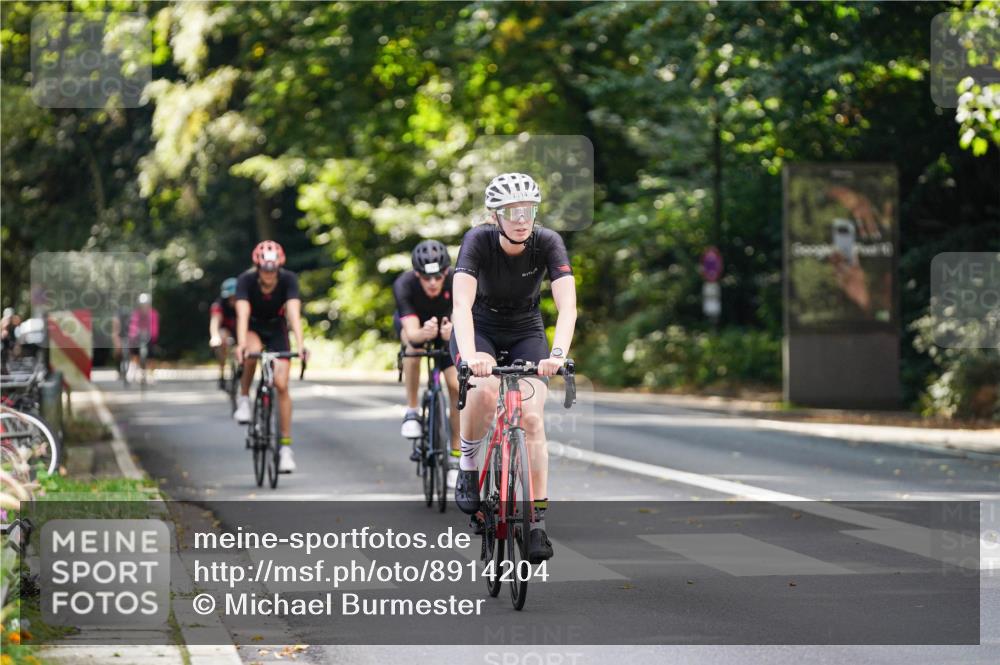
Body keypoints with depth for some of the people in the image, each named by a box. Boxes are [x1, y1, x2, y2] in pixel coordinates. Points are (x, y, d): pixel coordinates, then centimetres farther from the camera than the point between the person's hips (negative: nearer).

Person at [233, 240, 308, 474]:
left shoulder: (288, 279, -27)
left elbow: (294, 313, -37)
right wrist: (241, 344, -55)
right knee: (253, 351, -38)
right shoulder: (246, 280, -29)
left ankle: (286, 446, -6)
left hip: (276, 328, 1)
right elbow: (242, 314, -39)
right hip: (252, 327, -1)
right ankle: (244, 399, -14)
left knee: (281, 385, -11)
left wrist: (300, 344, -51)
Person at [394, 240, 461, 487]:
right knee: (414, 345, -37)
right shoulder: (404, 285, -37)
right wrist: (424, 333, -66)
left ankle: (456, 456, -1)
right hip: (413, 322, -1)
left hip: (446, 324, 1)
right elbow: (412, 333, -43)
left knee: (456, 386, -13)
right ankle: (411, 412, -21)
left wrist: (451, 334, -64)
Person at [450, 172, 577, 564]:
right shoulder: (479, 241, -25)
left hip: (526, 333, 1)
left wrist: (557, 353, -50)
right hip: (480, 330, -1)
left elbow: (567, 305, -32)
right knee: (485, 390, -33)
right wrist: (469, 355, -54)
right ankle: (467, 466, -7)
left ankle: (538, 521, -8)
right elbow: (462, 303, -37)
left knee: (532, 418, -16)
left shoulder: (548, 243, -22)